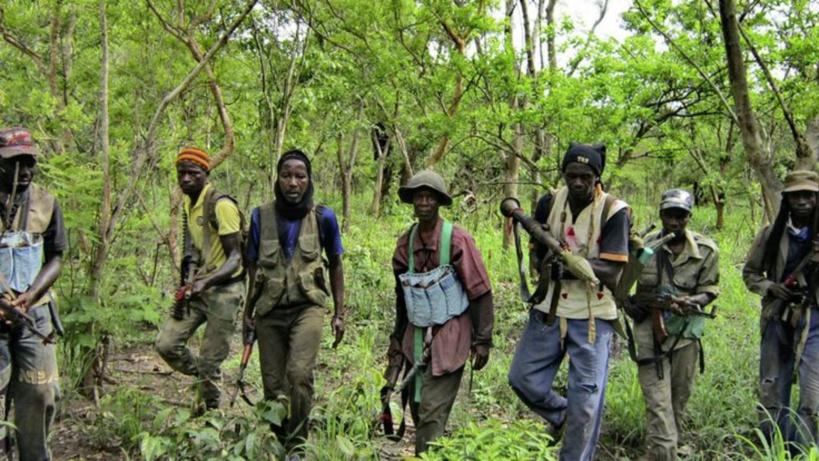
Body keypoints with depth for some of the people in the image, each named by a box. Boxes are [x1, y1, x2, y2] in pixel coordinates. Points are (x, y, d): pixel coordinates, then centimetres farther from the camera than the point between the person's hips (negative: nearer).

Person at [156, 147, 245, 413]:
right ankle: (205, 381, 24)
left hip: (224, 290, -8)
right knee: (166, 344, 0)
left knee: (210, 361, -3)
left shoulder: (221, 206, -16)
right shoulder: (187, 204, 11)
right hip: (197, 288, 8)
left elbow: (235, 258, -18)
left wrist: (206, 282, -33)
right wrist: (187, 285, 8)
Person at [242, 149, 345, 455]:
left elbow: (335, 264, 9)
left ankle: (297, 443, -7)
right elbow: (254, 266, 12)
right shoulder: (261, 216, 0)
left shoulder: (323, 217, -3)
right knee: (273, 386, 5)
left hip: (307, 306, -2)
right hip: (270, 310, 2)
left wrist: (339, 313, 8)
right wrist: (249, 311, 16)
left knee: (300, 373, -23)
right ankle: (280, 443, 26)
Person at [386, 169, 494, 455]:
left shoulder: (457, 240, -12)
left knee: (432, 411, -9)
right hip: (416, 336, 6)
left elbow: (481, 293, -10)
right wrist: (398, 337, 19)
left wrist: (482, 340, -11)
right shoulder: (406, 242, 5)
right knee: (417, 407, 13)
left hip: (448, 336, -6)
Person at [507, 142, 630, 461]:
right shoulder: (549, 204, 0)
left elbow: (611, 273, -16)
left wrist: (571, 260, -31)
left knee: (586, 403, -1)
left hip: (592, 316, -4)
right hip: (549, 309, 4)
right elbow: (538, 256, 4)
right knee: (522, 378, 6)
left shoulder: (614, 212, -13)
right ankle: (561, 414, 33)